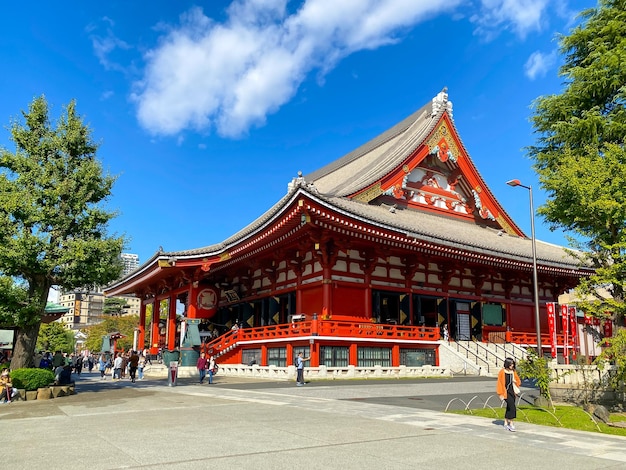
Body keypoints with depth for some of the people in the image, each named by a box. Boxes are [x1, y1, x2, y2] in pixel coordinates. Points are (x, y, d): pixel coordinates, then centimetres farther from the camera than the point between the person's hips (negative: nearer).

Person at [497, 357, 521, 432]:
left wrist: (515, 381, -7)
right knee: (512, 407, -16)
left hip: (512, 391, 6)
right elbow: (499, 383, -7)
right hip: (506, 392, -6)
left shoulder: (513, 372, 6)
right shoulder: (502, 372, -9)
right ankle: (511, 423, -9)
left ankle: (506, 423, 23)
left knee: (509, 408, 11)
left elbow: (518, 381, 17)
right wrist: (500, 394, -9)